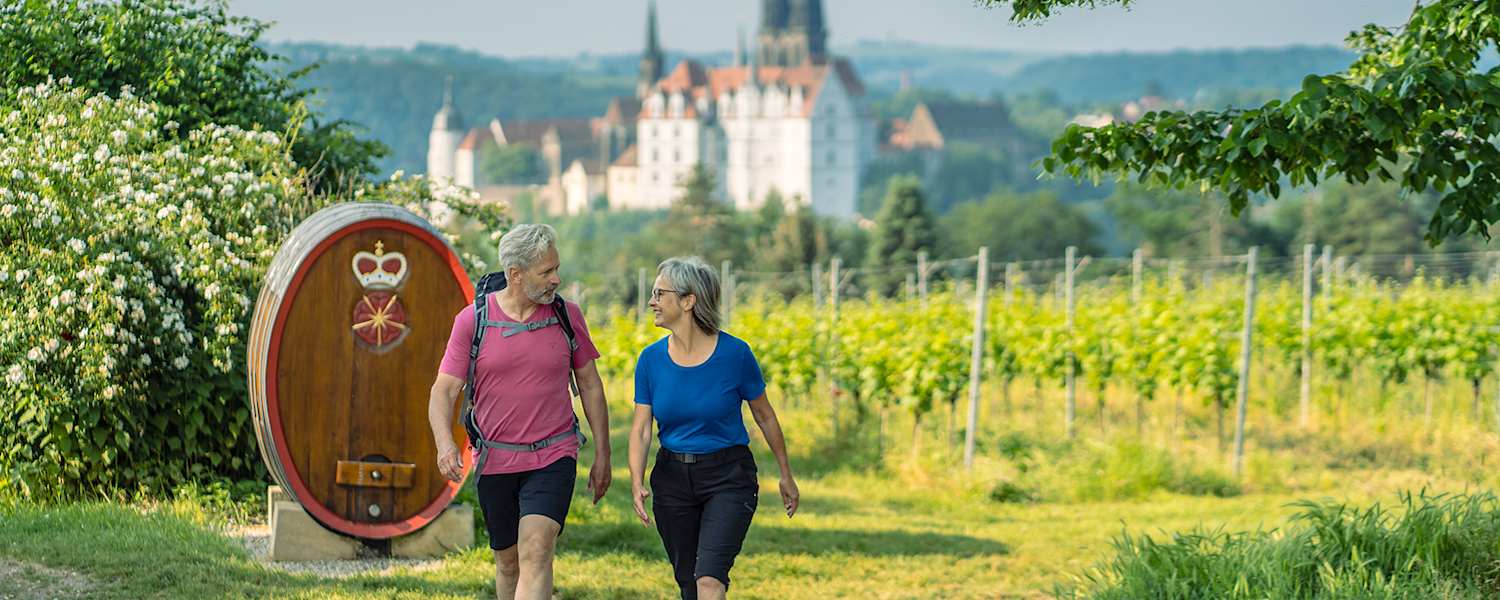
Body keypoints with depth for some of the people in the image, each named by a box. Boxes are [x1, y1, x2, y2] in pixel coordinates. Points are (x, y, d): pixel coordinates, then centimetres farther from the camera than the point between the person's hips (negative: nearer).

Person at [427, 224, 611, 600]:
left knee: (536, 554, -18)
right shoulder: (472, 321, -4)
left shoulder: (567, 316, 1)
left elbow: (589, 385, 10)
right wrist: (445, 443, -25)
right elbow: (444, 390, -6)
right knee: (507, 561, 13)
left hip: (553, 458, -1)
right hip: (495, 463, 1)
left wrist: (602, 455, 11)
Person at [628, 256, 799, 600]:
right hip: (673, 478, 4)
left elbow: (764, 416, 2)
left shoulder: (734, 353, -11)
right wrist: (637, 482, -20)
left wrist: (786, 475, 9)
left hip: (728, 479, -4)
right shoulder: (651, 359, -3)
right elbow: (641, 429, -3)